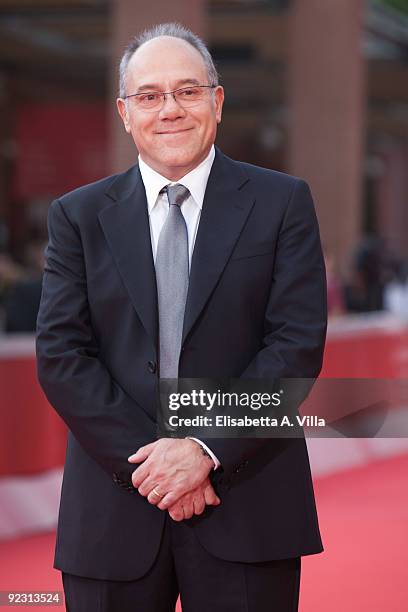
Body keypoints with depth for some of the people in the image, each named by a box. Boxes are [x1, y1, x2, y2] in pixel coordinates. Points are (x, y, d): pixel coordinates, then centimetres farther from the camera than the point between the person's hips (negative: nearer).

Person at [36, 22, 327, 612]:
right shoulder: (78, 215, 8)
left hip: (247, 508, -1)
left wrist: (207, 448, -13)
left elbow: (299, 342, -4)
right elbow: (60, 355, 0)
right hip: (114, 512, 1)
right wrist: (145, 459, -12)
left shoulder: (282, 202, 4)